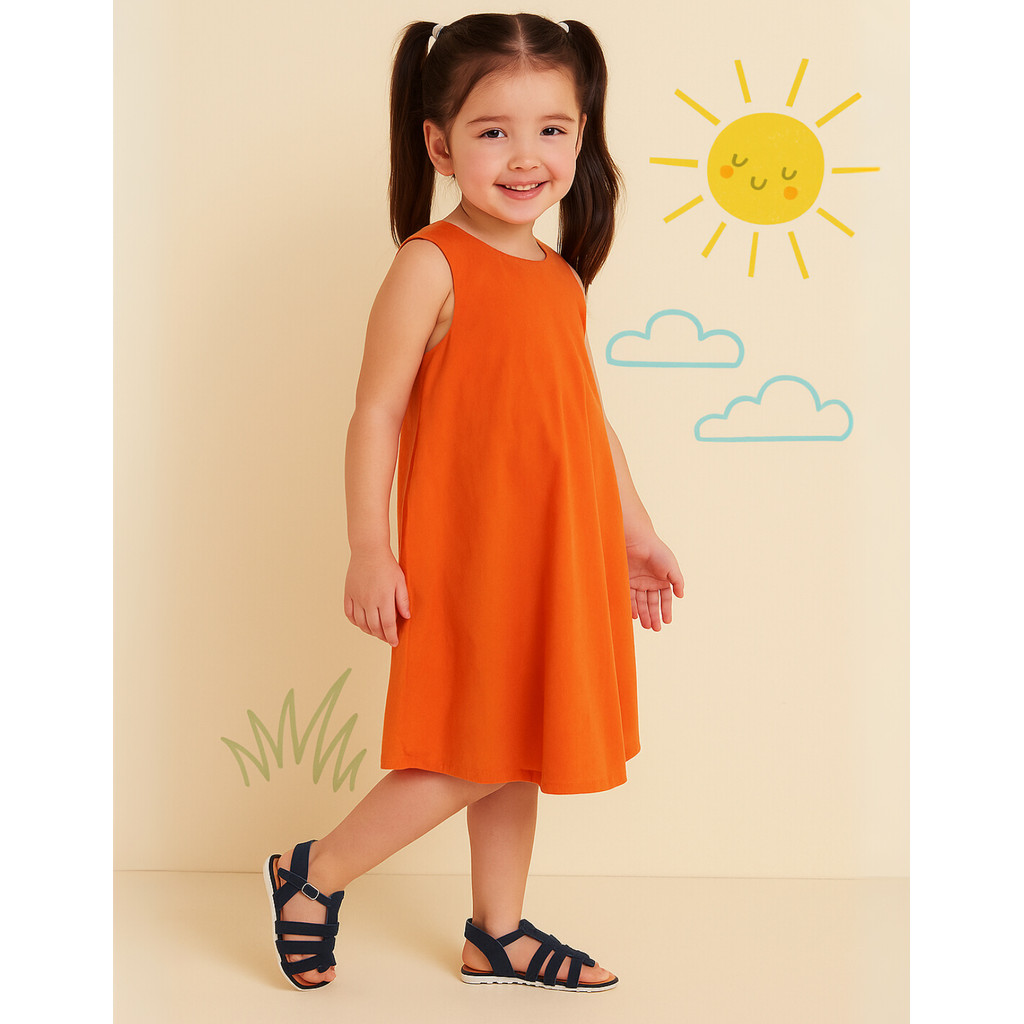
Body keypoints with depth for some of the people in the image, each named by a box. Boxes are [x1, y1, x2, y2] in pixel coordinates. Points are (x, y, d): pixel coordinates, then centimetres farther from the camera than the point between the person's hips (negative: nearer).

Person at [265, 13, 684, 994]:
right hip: (468, 556, -7)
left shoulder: (563, 278, 10)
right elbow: (376, 412, -13)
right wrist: (369, 551, -16)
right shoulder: (432, 264, -12)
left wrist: (636, 531, 18)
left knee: (520, 751, 15)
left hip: (555, 558, 7)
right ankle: (313, 875, 18)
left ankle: (498, 932, 31)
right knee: (481, 753, -1)